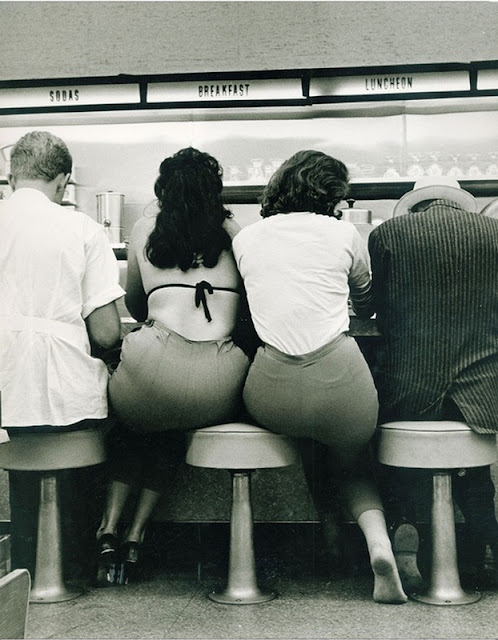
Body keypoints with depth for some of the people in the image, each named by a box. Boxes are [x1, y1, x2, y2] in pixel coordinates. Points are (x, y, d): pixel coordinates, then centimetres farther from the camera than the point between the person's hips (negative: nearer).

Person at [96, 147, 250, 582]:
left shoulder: (145, 231, 18)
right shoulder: (233, 231, 17)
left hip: (155, 368, 0)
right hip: (217, 382, 1)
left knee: (140, 426, 32)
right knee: (170, 436, 31)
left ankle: (109, 528, 21)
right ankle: (136, 537, 25)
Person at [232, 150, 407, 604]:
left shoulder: (246, 238, 14)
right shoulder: (344, 234, 10)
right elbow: (368, 306, 26)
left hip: (274, 396, 1)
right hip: (340, 383, -1)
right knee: (352, 463, 28)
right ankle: (378, 541, 4)